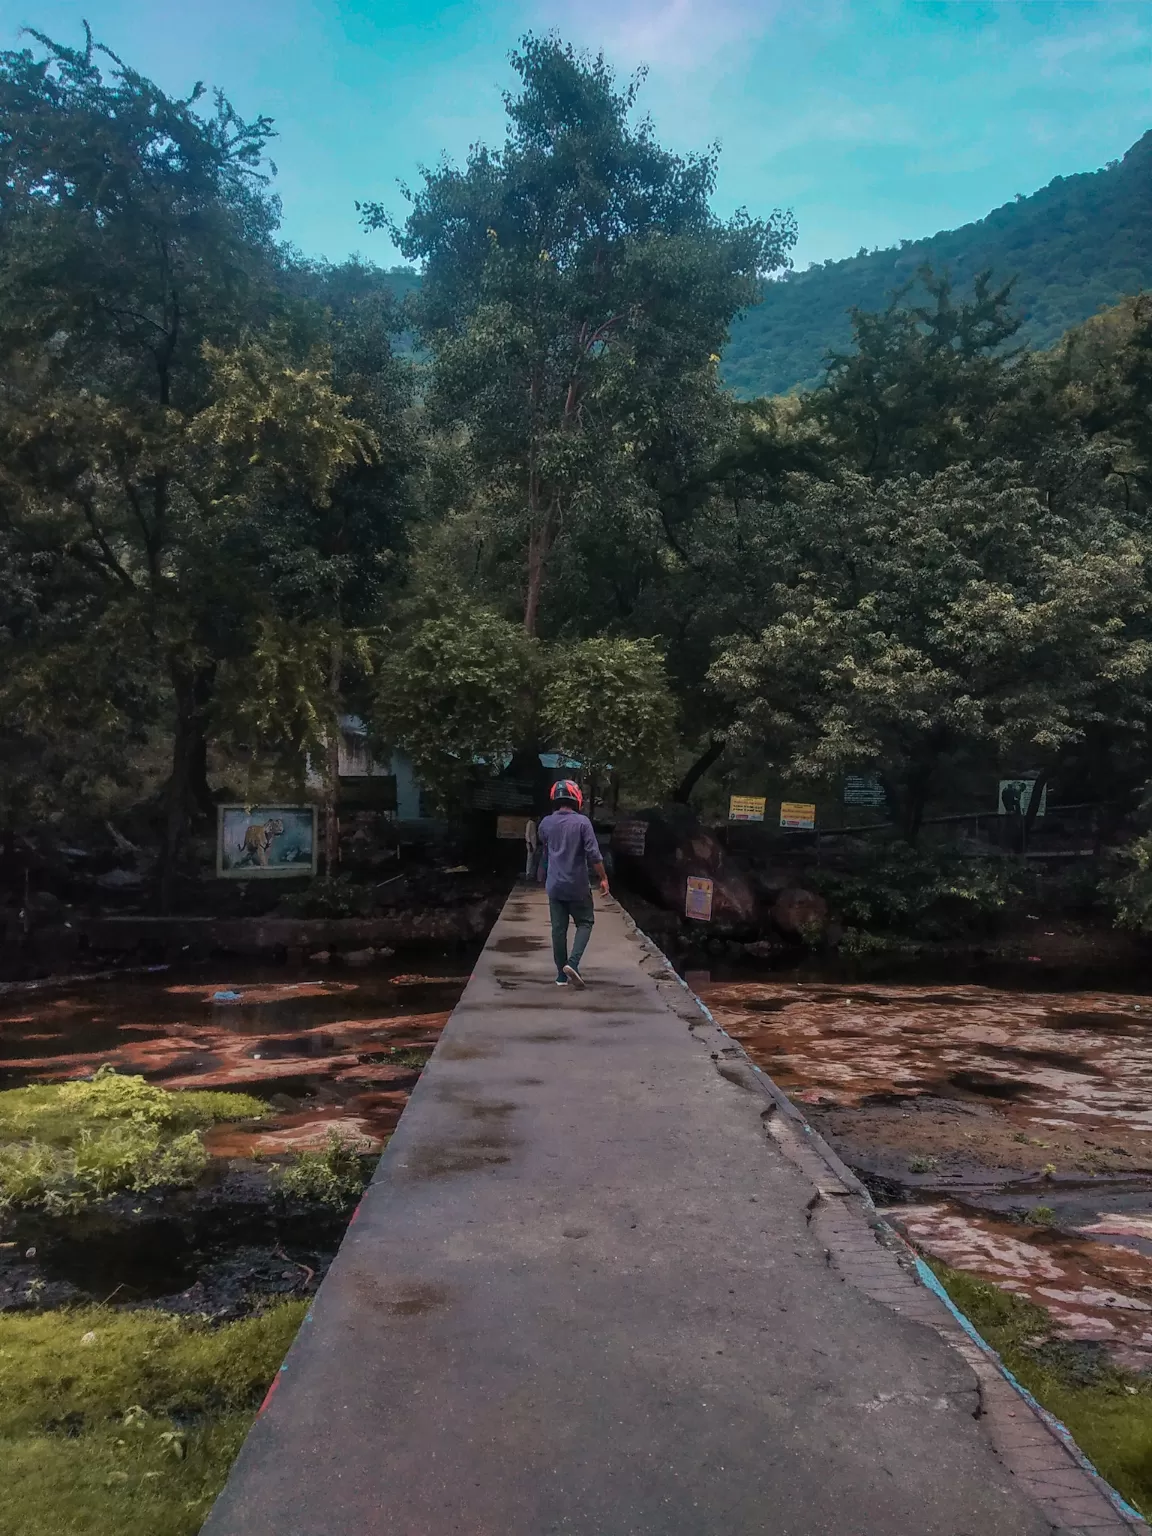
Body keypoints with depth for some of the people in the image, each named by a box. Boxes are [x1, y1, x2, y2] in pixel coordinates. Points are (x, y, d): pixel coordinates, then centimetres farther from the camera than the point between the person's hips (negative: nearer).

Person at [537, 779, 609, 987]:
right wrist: (603, 878, -4)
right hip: (578, 885, -4)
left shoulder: (546, 823, 1)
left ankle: (562, 975, 12)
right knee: (585, 923, 11)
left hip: (554, 885, 4)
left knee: (558, 928, 9)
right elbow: (593, 854, -14)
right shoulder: (582, 822, -12)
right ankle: (573, 962, -8)